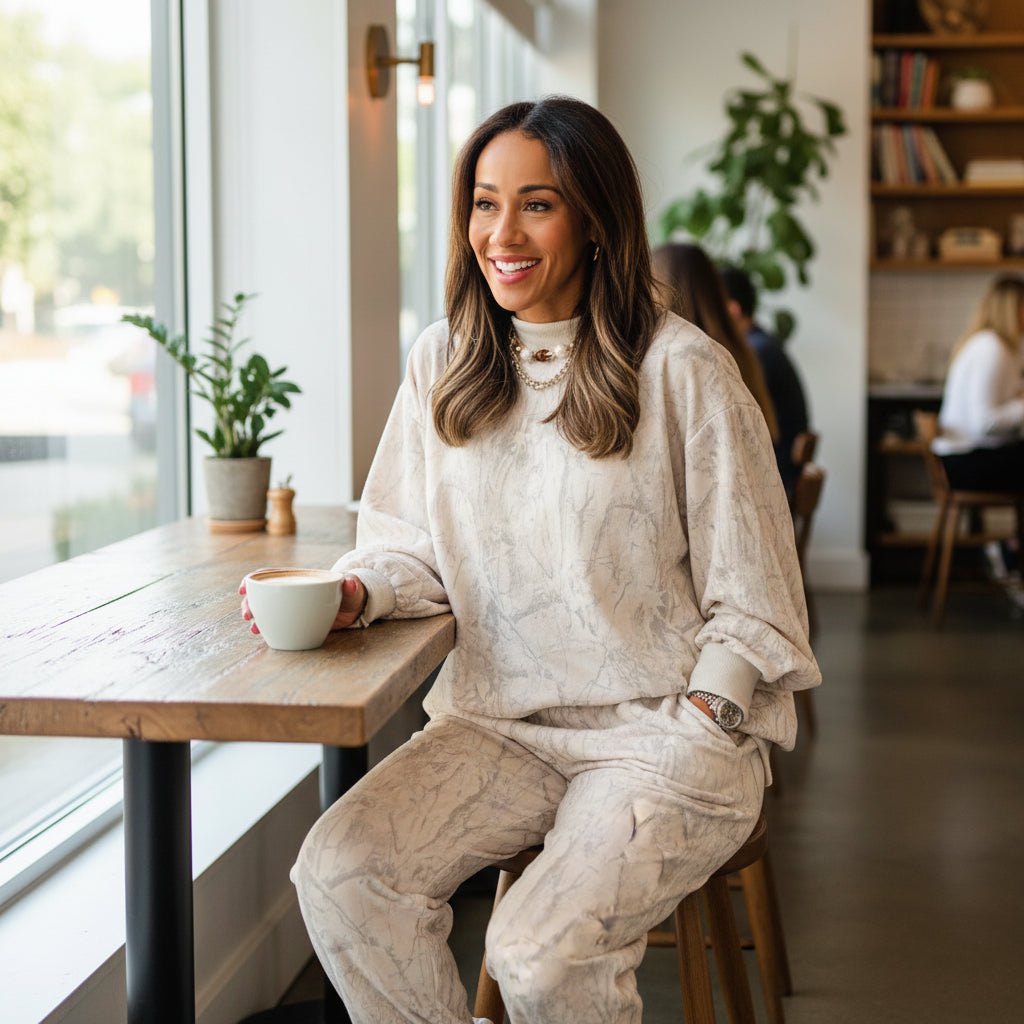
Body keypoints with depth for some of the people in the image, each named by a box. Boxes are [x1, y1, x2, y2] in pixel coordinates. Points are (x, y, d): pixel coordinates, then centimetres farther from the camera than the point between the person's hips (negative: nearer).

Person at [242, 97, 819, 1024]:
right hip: (499, 726, 4)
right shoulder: (442, 363, 8)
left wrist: (690, 741, -13)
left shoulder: (683, 372, -7)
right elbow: (416, 545, 15)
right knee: (338, 873, -21)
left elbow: (751, 605, -3)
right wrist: (355, 593, -7)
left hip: (665, 733, -4)